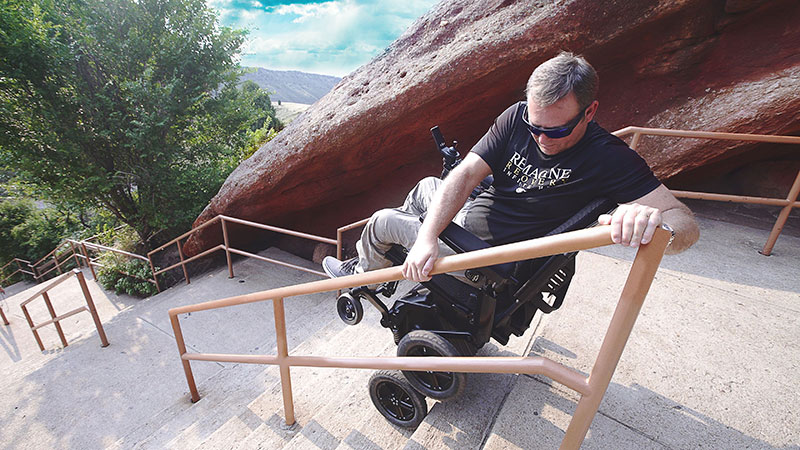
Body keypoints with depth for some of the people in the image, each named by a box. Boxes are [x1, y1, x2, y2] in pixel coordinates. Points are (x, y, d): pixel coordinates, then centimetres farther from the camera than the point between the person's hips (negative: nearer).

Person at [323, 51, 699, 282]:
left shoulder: (610, 159, -25)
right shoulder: (518, 118, -11)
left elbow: (686, 225, -26)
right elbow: (465, 175, -18)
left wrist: (651, 219, -52)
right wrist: (426, 237, -29)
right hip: (476, 216, 6)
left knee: (382, 220, 2)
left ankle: (365, 274, 41)